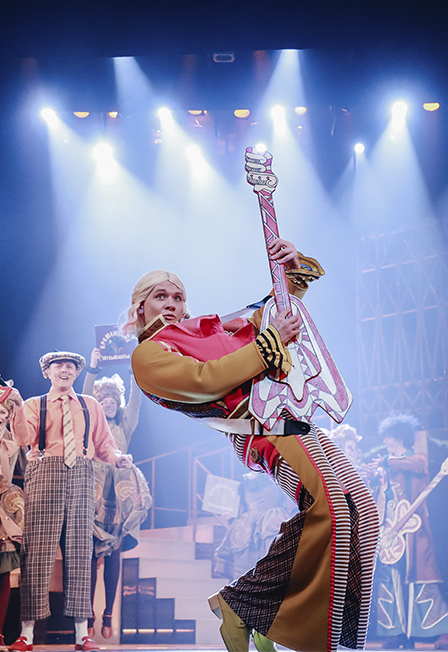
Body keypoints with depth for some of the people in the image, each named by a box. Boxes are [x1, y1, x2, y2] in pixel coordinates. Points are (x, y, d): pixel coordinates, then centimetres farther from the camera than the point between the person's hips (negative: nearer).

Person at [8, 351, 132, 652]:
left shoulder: (90, 406, 21)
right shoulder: (35, 405, 14)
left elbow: (103, 443, 17)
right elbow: (24, 438, -3)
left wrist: (118, 457, -3)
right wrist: (18, 408, -19)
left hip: (81, 478, 2)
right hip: (44, 476, -2)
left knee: (80, 552, -2)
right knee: (38, 551, -8)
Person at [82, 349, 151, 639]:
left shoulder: (124, 424, 15)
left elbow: (136, 399, 5)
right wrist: (93, 368, -9)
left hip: (120, 493, 2)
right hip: (95, 490, -2)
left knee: (114, 553, -1)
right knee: (92, 553, -6)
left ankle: (109, 615, 0)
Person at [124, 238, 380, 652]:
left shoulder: (207, 327, 27)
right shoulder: (148, 355, 7)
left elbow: (280, 309, 35)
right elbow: (206, 380, -11)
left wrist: (293, 268, 15)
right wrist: (270, 341, -8)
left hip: (291, 415, 8)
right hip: (261, 427, -8)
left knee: (361, 511, 0)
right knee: (330, 504, -29)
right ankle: (240, 605, -17)